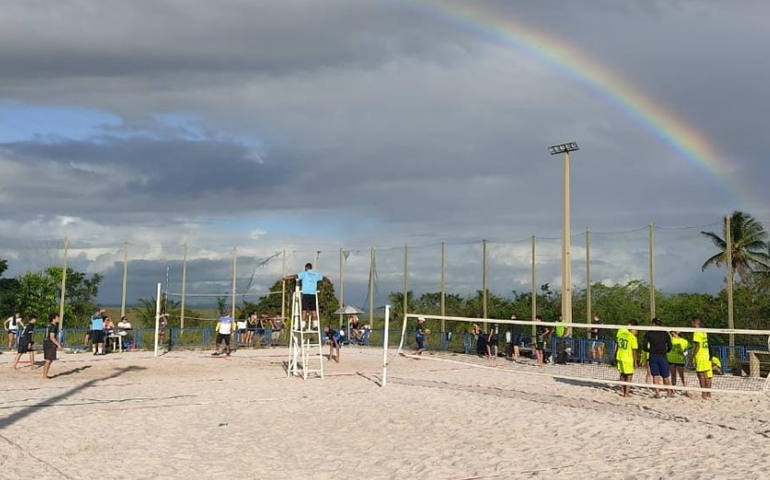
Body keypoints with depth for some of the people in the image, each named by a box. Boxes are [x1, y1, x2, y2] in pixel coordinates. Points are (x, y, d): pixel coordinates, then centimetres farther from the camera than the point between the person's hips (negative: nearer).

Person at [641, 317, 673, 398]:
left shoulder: (648, 333, 0)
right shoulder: (665, 333, 4)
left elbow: (644, 346, -3)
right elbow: (669, 347, 1)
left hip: (652, 356, -1)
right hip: (663, 356, 1)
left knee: (655, 376, 4)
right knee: (665, 376, 10)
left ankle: (657, 393, 0)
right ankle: (670, 391, 14)